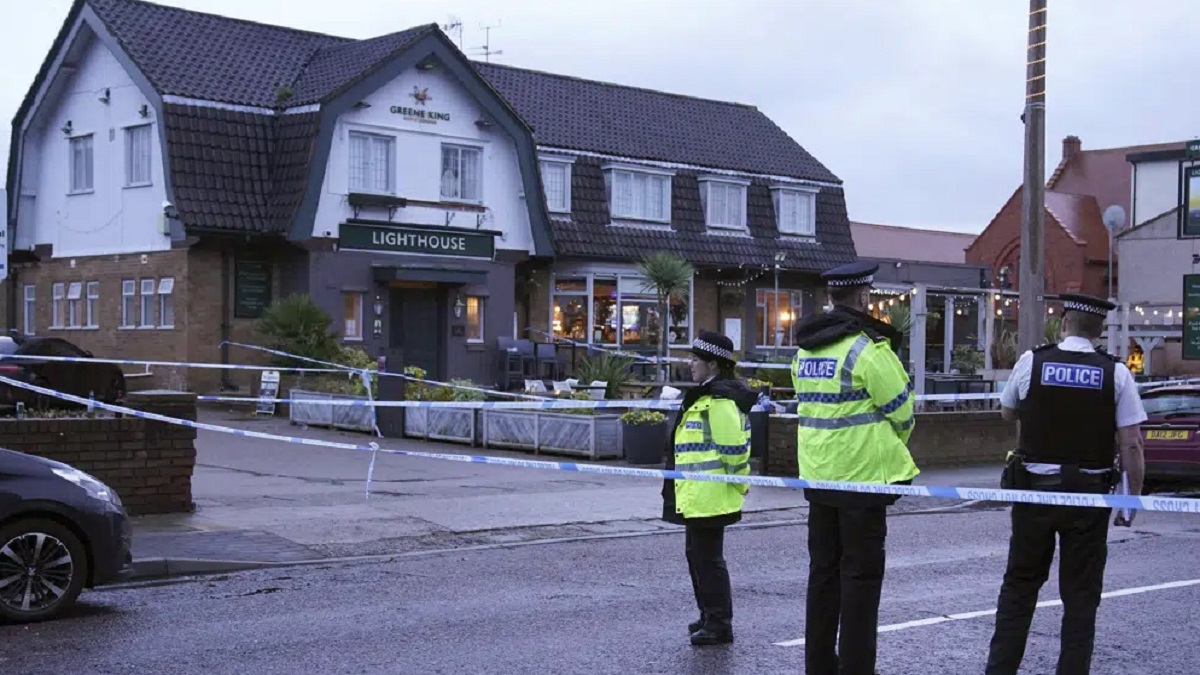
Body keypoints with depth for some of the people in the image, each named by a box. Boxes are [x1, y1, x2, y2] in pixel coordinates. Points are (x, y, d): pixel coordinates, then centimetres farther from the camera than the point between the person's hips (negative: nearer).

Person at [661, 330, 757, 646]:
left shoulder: (719, 400, -18)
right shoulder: (705, 396, 16)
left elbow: (734, 448, -22)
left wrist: (738, 483, -14)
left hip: (709, 497, -11)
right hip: (698, 496, 11)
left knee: (708, 558, -4)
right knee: (697, 554, 18)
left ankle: (719, 625, 3)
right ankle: (710, 616, 29)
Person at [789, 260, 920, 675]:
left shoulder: (805, 349, 8)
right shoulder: (867, 349, -15)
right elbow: (901, 410, -10)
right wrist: (893, 449, 12)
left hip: (818, 476, 7)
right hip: (863, 476, -7)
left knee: (823, 571, 13)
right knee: (861, 576, 1)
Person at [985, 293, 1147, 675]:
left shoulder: (1031, 361, -5)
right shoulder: (1116, 373, -6)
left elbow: (1007, 413, 12)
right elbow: (1131, 444, -8)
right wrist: (1134, 496, 1)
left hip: (1034, 488, 1)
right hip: (1089, 495, -1)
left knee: (1020, 583, 15)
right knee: (1081, 593, 9)